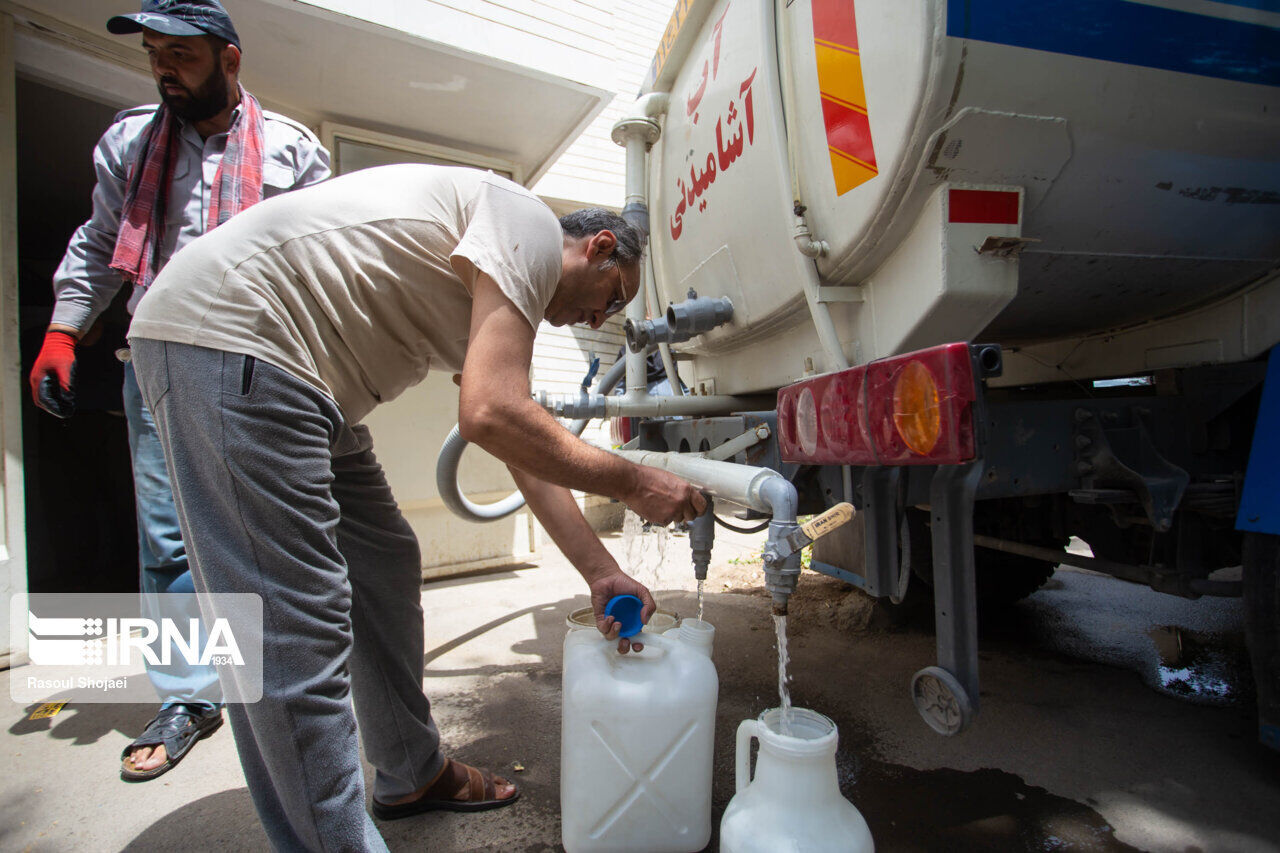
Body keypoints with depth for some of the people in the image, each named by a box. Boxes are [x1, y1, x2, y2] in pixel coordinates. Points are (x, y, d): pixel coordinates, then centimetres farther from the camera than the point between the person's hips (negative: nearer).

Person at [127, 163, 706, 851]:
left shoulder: (492, 299, 19)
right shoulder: (531, 227, -10)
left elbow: (524, 452, 15)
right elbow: (490, 416, -24)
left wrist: (601, 574, 14)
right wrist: (633, 484, -11)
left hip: (298, 379, 11)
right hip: (227, 335, -10)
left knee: (386, 567, 13)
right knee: (294, 633, -10)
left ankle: (413, 777, 29)